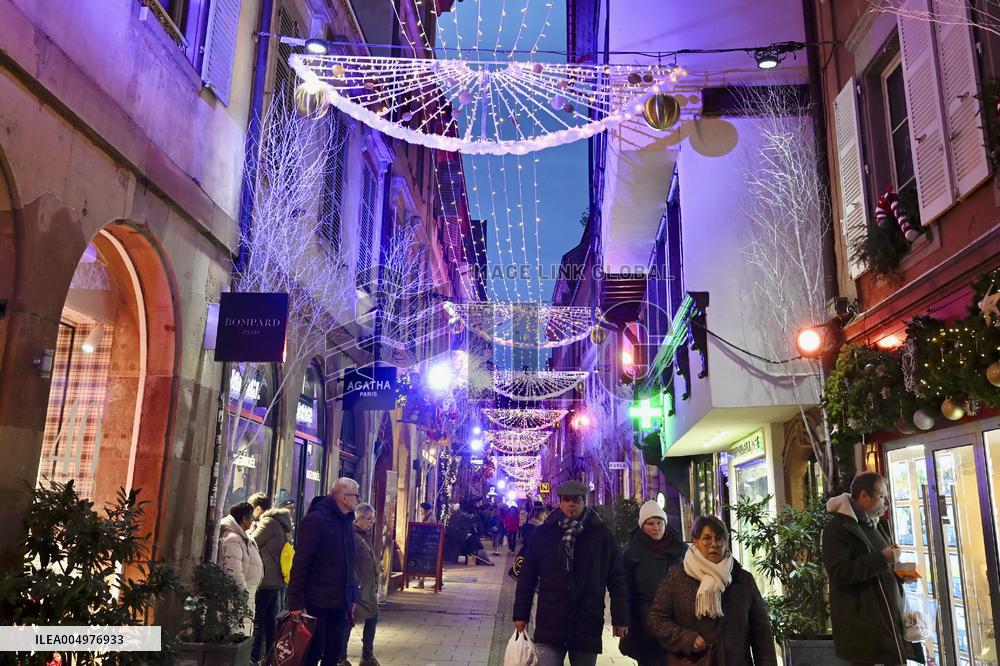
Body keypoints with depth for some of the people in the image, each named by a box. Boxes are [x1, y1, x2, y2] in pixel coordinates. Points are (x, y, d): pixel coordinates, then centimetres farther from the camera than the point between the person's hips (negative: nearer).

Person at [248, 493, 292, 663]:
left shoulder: (268, 522, -14)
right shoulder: (278, 522, 15)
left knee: (257, 620, -4)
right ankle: (270, 656, 20)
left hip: (265, 580, -9)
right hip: (276, 579, 9)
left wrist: (251, 527, 2)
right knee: (270, 619, 14)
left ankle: (254, 658, -2)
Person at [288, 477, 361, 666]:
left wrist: (351, 598, 12)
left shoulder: (347, 521, 11)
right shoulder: (316, 520, -14)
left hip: (339, 602, 8)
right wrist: (297, 602, -19)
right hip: (317, 601, -8)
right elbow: (300, 563, -17)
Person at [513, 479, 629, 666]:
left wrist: (620, 619, 1)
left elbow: (616, 580, 3)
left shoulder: (601, 535, 0)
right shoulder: (543, 533, 1)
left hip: (587, 627, 1)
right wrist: (521, 614, 3)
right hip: (549, 625, 0)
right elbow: (527, 577, 4)